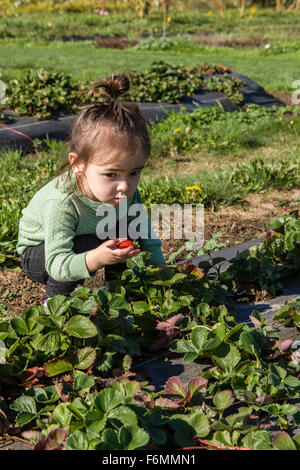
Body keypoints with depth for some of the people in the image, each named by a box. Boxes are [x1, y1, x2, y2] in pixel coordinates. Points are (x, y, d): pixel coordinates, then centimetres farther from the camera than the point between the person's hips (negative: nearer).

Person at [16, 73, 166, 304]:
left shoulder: (127, 192, -20)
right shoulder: (60, 203, -39)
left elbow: (147, 236, -5)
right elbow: (57, 263, -40)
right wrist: (96, 259, -57)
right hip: (38, 254, -6)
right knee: (85, 245, -32)